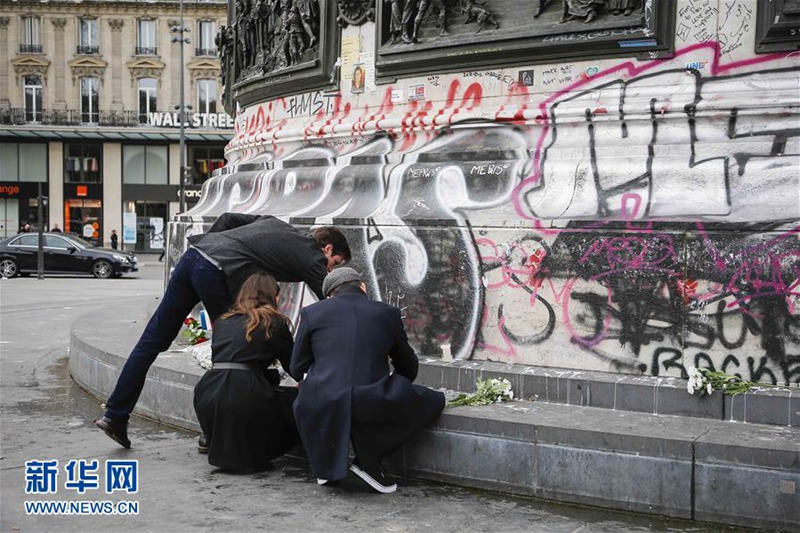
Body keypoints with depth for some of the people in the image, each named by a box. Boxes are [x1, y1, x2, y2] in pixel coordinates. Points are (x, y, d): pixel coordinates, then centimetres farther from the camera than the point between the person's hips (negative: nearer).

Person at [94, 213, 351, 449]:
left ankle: (115, 415, 17)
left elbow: (228, 218, 24)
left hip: (193, 255, 7)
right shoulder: (312, 256, 7)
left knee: (153, 340, 10)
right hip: (217, 274, -7)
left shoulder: (276, 223, 27)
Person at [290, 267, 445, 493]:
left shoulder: (312, 312, 10)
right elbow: (409, 367, 23)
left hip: (321, 410, 2)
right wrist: (392, 390, 44)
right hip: (371, 410, -2)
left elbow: (297, 369, 16)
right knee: (433, 401, 19)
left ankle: (326, 465, 24)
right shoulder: (387, 313, 12)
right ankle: (368, 459, 11)